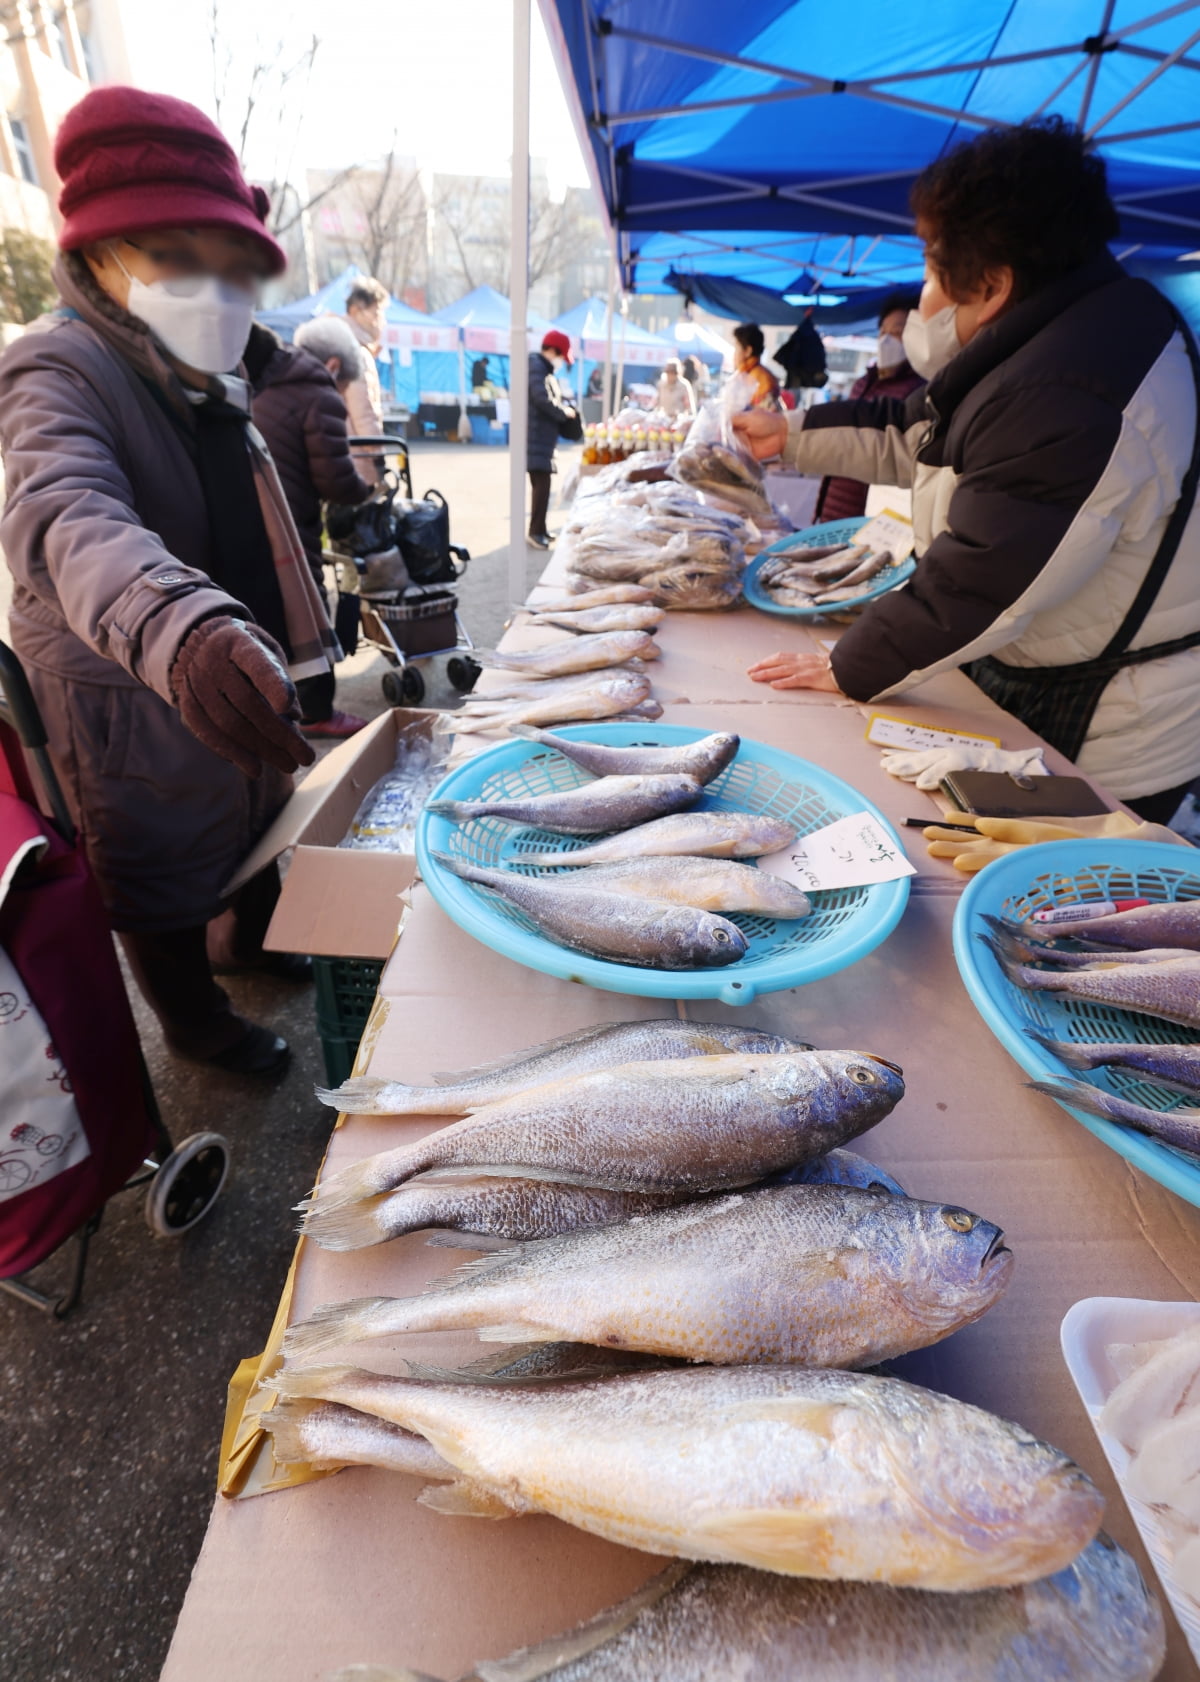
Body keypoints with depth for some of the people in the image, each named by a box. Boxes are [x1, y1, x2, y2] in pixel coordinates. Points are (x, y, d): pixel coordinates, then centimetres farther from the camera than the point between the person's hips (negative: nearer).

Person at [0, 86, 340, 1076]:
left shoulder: (209, 378, 9)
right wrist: (176, 628, -64)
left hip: (234, 665, 9)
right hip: (134, 699, -9)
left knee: (266, 821, 25)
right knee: (166, 875, 10)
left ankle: (247, 942, 52)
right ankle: (195, 1021, 35)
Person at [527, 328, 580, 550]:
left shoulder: (546, 369, 21)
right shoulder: (536, 366, -10)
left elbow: (553, 399, 21)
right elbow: (541, 399, -21)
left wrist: (564, 406, 2)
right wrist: (563, 413, -8)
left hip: (544, 437, 10)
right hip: (536, 437, -10)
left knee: (542, 484, 12)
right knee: (541, 484, -11)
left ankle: (539, 529, 19)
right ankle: (536, 531, -6)